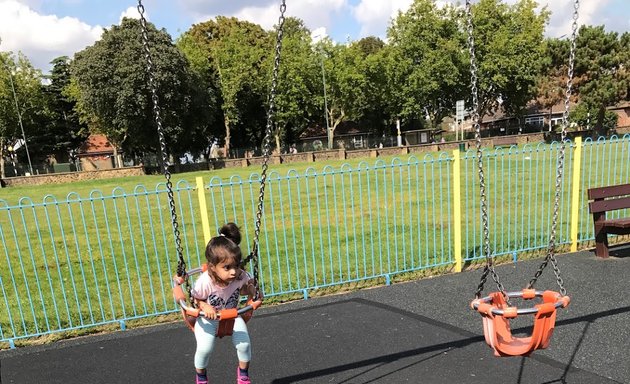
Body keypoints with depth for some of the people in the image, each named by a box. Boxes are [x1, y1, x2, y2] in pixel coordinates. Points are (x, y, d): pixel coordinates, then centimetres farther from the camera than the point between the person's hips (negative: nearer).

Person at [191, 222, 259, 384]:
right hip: (207, 318, -2)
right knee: (204, 348, -21)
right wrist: (204, 306, -37)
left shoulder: (241, 276, -25)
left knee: (244, 344, -13)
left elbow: (244, 288, -1)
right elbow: (195, 300, -18)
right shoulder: (204, 282, -35)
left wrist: (252, 289, -22)